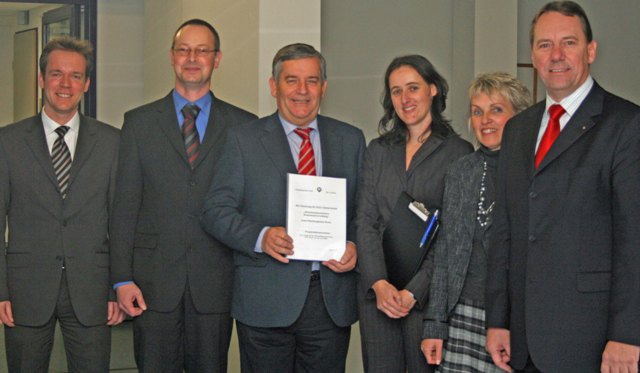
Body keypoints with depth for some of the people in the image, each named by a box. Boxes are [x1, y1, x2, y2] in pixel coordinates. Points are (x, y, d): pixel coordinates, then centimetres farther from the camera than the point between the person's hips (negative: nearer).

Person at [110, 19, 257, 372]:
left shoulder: (243, 125, 5)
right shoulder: (139, 122, 7)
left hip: (215, 280, 0)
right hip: (154, 278, 0)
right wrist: (122, 278, -3)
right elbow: (125, 205, 4)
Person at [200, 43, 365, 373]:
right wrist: (260, 236, -19)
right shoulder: (243, 140, 3)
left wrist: (354, 246, -9)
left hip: (332, 302, 2)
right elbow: (216, 210, -2)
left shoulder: (351, 140, 11)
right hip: (265, 301, -2)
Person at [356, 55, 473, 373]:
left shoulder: (458, 152, -2)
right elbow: (365, 221, 5)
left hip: (428, 292, -3)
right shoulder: (378, 151, 12)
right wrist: (379, 283, -8)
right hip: (375, 290, 4)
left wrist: (414, 291, -13)